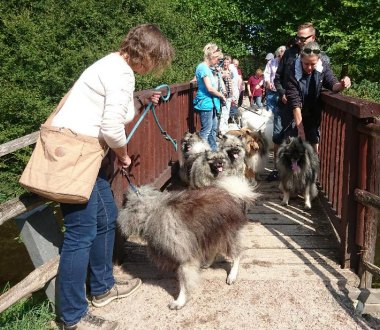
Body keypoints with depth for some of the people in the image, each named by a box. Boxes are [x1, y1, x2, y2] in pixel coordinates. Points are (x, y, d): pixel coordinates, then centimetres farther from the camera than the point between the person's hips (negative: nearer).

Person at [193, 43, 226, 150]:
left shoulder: (207, 68, 15)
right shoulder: (203, 67, -15)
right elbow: (210, 88, -20)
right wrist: (222, 96, -8)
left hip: (211, 102, 10)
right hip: (205, 103, -10)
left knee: (214, 128, 16)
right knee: (206, 129, -7)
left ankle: (213, 150, 26)